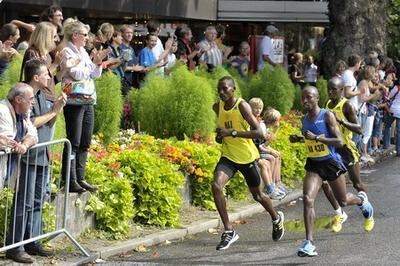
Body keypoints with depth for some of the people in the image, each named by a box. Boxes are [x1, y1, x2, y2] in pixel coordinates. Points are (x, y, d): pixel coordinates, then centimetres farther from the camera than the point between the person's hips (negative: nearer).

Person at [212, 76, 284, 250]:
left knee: (257, 195, 13)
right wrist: (220, 136, 1)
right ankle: (228, 231, -14)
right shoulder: (217, 107, -1)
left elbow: (259, 133, -27)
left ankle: (276, 218, 45)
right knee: (216, 186, -22)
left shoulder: (242, 106, -20)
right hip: (228, 156, 4)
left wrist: (232, 133, -32)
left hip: (247, 157, -4)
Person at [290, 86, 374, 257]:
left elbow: (339, 142, -21)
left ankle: (361, 200, 52)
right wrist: (299, 139, 1)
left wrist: (316, 138, -30)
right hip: (313, 165, 4)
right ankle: (309, 243, -21)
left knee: (343, 201, 14)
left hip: (331, 163, -4)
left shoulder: (327, 116, -15)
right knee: (307, 199, -18)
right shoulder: (304, 119, 3)